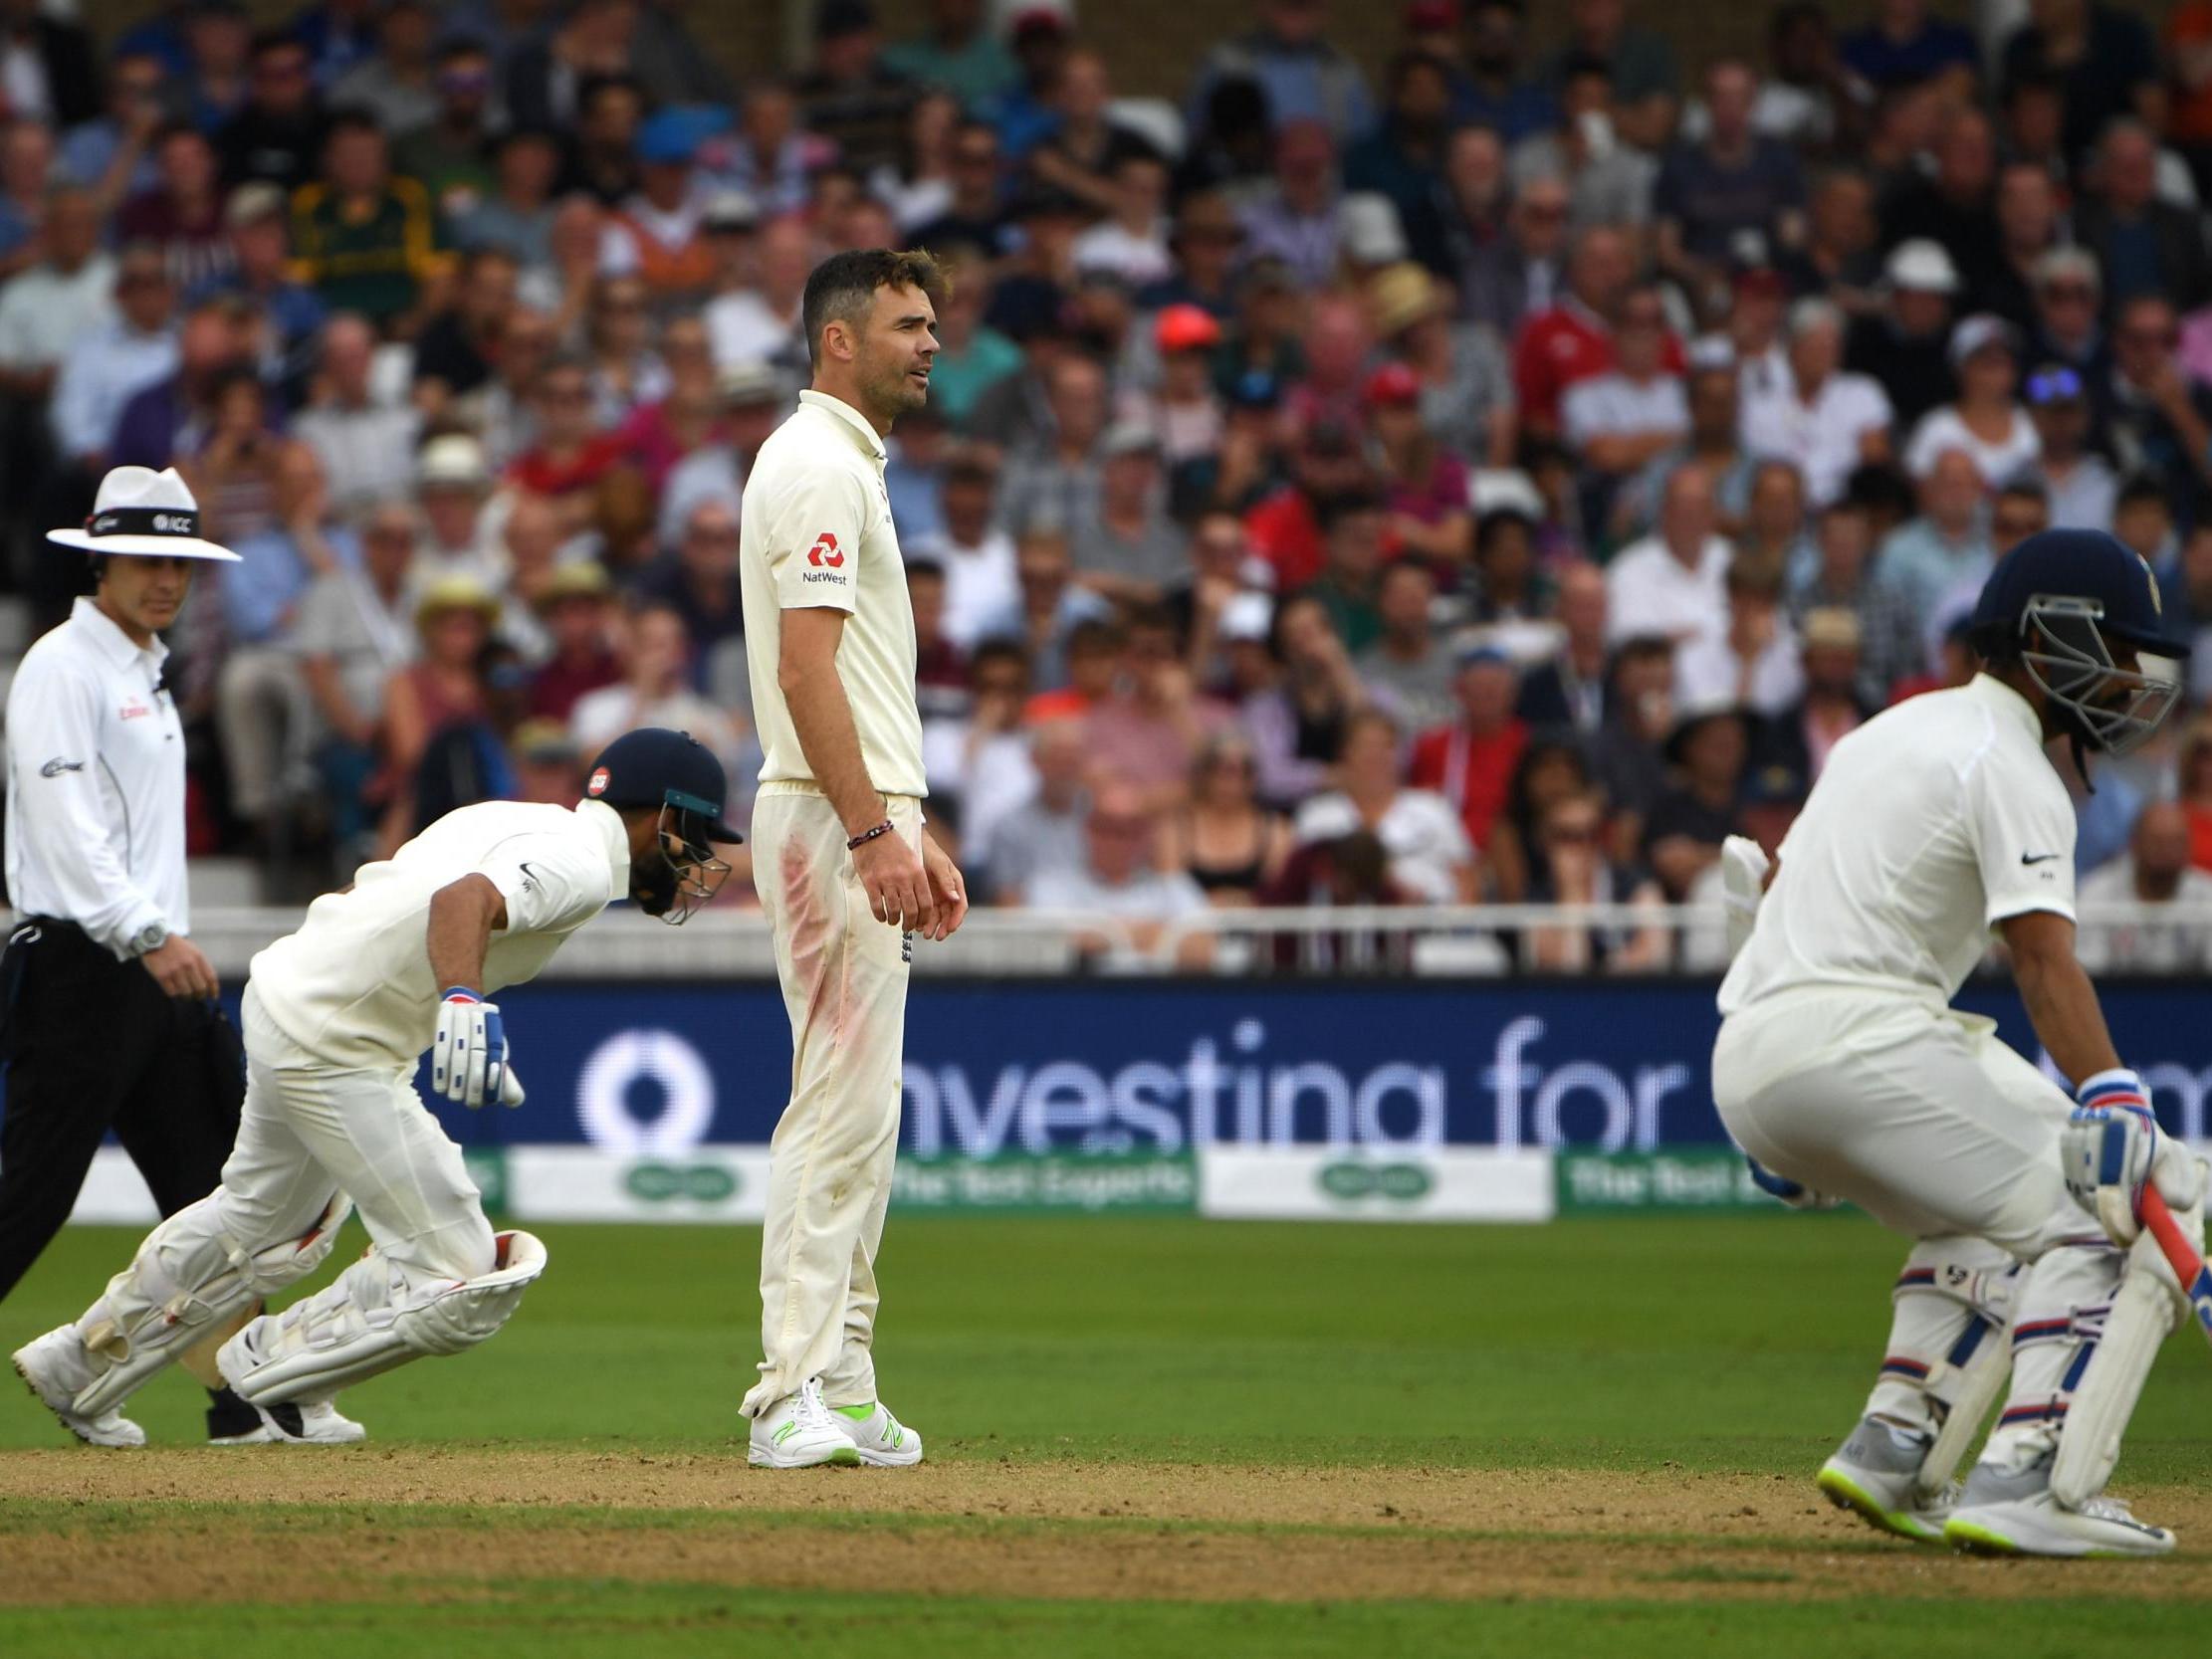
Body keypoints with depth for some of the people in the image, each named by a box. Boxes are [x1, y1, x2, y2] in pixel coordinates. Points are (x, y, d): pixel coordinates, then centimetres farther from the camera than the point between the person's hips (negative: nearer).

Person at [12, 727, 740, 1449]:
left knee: (266, 1217, 34)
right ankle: (273, 1364, 9)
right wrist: (462, 999, -53)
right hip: (333, 1055, -10)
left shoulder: (512, 818, 12)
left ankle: (79, 1365, 47)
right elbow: (464, 898, -35)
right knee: (461, 1281, -9)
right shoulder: (584, 865, -15)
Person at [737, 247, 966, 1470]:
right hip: (831, 821, -11)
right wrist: (874, 833, -26)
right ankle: (796, 1394, -15)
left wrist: (915, 834, 22)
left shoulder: (848, 465, 21)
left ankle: (840, 1392, 14)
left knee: (859, 1112, 11)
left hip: (863, 821, 11)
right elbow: (806, 667, -21)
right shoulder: (818, 465, -12)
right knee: (844, 1100, -13)